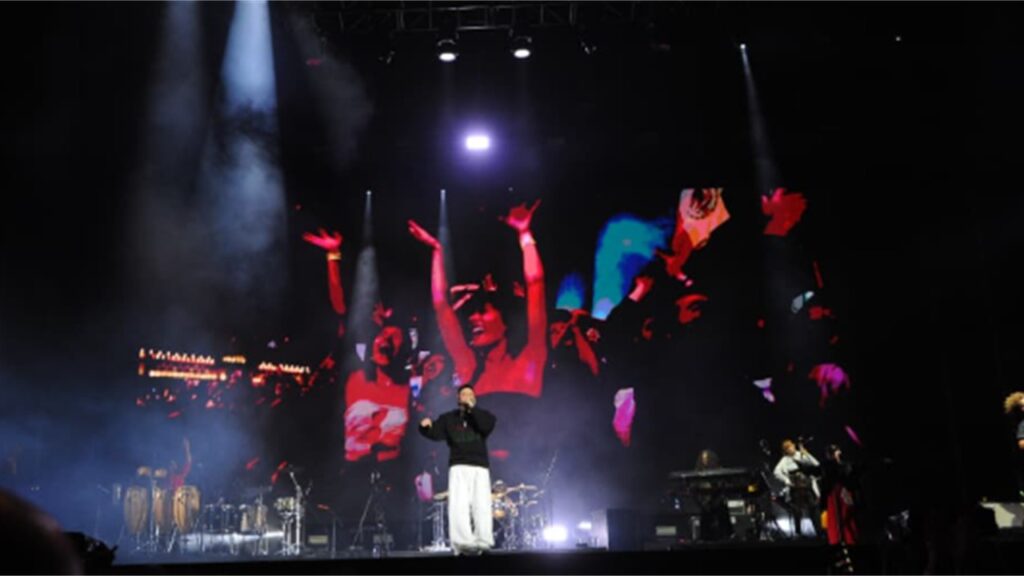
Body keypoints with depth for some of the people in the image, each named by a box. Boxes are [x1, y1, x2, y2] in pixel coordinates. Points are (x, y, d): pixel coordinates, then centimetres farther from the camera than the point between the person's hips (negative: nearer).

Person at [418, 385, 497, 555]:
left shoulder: (482, 415, 14)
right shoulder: (448, 418, 14)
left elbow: (487, 426, -8)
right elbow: (436, 433, 0)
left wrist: (472, 408, -10)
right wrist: (426, 427, -22)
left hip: (480, 467, 0)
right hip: (458, 467, 0)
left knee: (482, 505, -5)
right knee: (459, 506, -11)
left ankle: (483, 543, -2)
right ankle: (463, 544, -14)